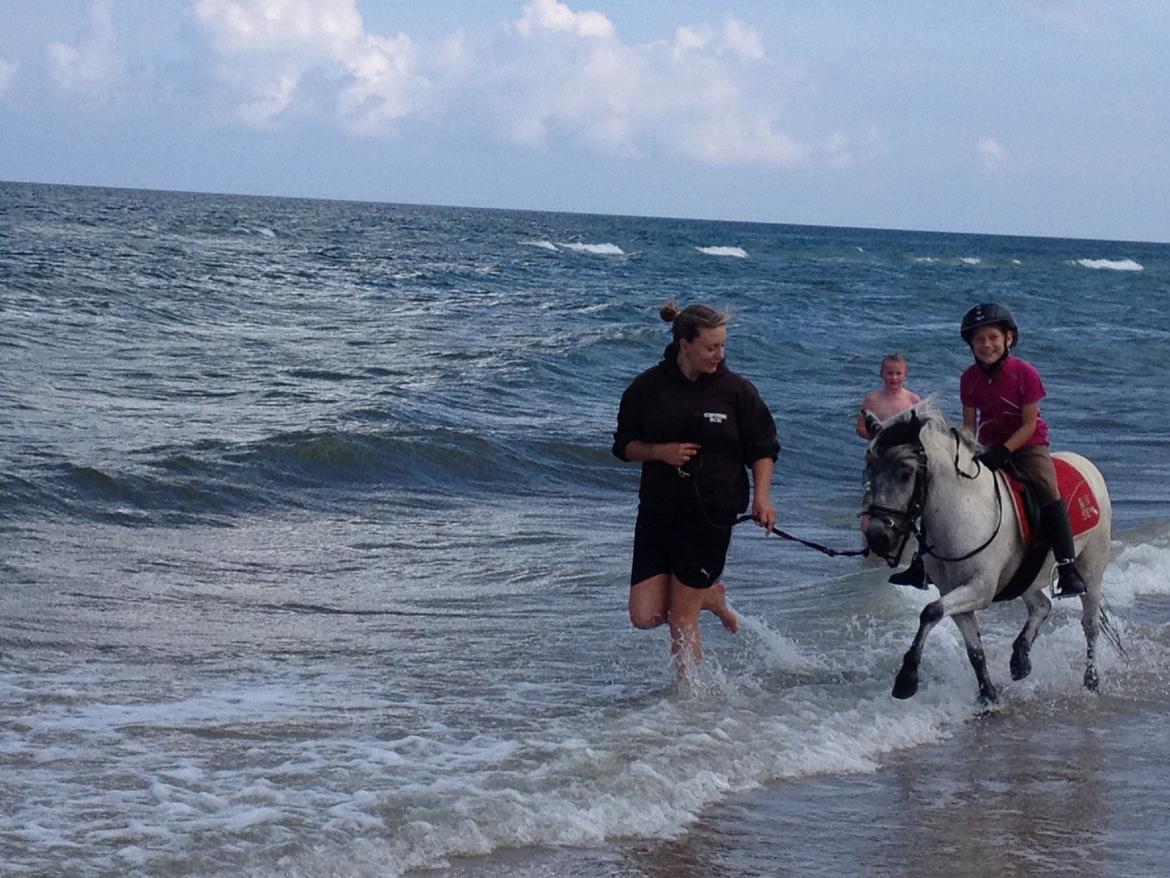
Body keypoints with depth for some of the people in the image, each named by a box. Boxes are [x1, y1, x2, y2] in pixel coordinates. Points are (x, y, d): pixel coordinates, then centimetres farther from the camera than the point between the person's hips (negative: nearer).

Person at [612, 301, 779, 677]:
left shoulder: (737, 390, -3)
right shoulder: (648, 387, -1)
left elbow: (763, 448, 4)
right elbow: (624, 445, 7)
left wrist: (762, 496, -11)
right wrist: (661, 451, -13)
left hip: (711, 513, -3)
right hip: (658, 509, 3)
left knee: (681, 617, -2)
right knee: (645, 615, 0)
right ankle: (711, 594, 28)